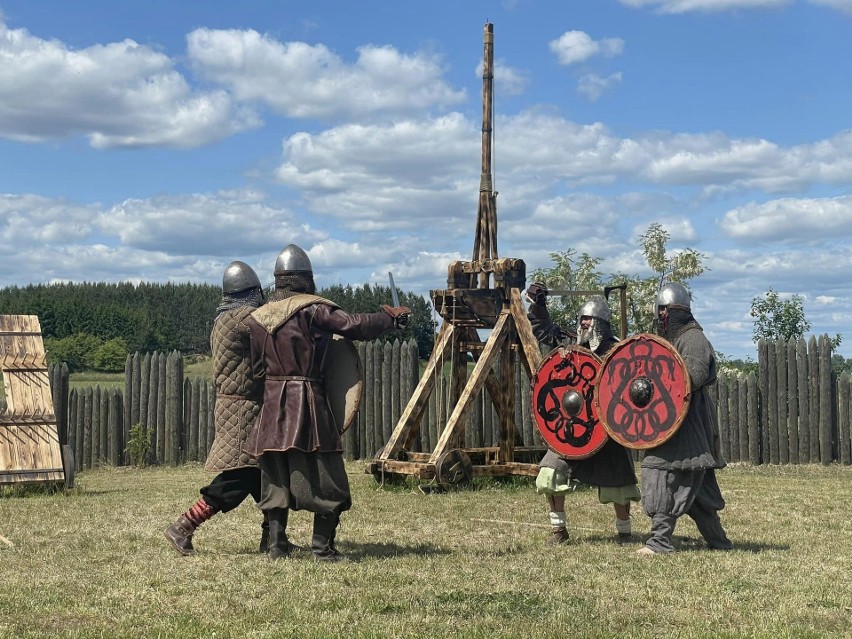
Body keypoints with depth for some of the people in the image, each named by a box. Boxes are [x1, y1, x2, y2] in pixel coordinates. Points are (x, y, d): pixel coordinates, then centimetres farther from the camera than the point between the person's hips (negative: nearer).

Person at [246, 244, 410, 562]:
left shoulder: (258, 317, 10)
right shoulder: (313, 309, -8)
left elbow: (255, 365, 14)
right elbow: (356, 326, -13)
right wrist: (392, 317, 0)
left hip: (272, 404, 6)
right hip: (308, 403, -6)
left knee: (276, 479, 11)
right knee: (324, 478, 2)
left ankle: (277, 545, 11)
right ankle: (322, 546, 3)